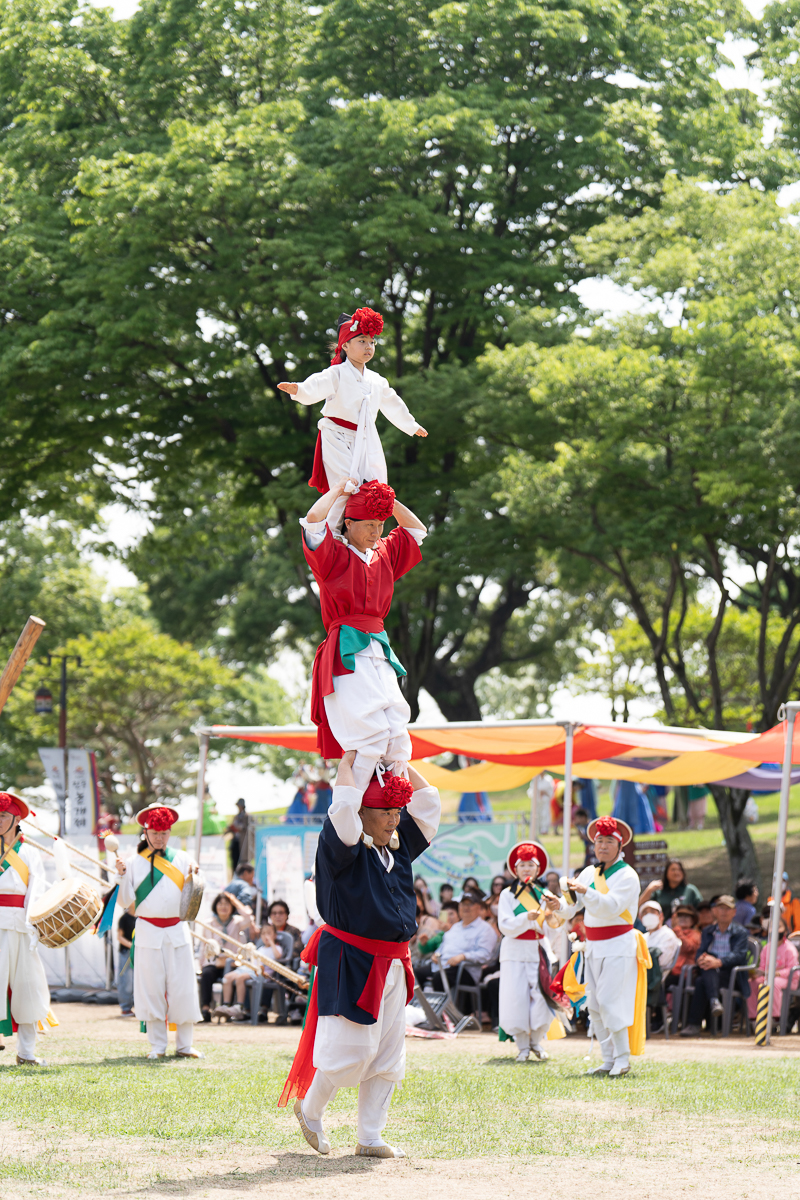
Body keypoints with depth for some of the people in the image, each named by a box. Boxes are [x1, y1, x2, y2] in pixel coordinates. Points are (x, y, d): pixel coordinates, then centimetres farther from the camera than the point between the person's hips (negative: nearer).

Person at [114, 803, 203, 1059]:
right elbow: (125, 901, 3)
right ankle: (157, 1046, 5)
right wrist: (123, 877, -11)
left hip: (177, 931, 1)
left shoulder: (181, 859, 10)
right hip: (149, 933, -1)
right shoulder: (135, 863, 6)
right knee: (152, 989, -2)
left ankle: (184, 1045, 5)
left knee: (182, 989, -2)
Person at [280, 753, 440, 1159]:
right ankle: (309, 1109, 19)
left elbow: (427, 801, 17)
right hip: (350, 962, -8)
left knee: (387, 1055, 7)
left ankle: (370, 1138, 14)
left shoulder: (399, 847, 12)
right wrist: (347, 763, -12)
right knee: (351, 1049, -6)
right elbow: (344, 805, -26)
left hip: (391, 966, 8)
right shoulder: (345, 848, -10)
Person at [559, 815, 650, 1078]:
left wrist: (586, 891, -34)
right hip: (594, 946, 7)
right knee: (594, 1005, 5)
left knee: (609, 1001, -14)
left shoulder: (627, 876, -8)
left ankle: (623, 1058, -7)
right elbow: (571, 907, 7)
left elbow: (612, 906, -22)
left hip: (618, 946, -7)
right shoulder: (589, 873, 11)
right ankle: (609, 1059, 11)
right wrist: (560, 904, -16)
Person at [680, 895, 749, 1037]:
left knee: (701, 982, -32)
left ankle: (694, 1024, -35)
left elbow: (739, 955, -8)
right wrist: (702, 959, -18)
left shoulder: (740, 932, 10)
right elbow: (701, 952, 9)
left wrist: (719, 962, -26)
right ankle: (714, 1001, -49)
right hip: (710, 973, 3)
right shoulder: (707, 932, 23)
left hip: (730, 974, -3)